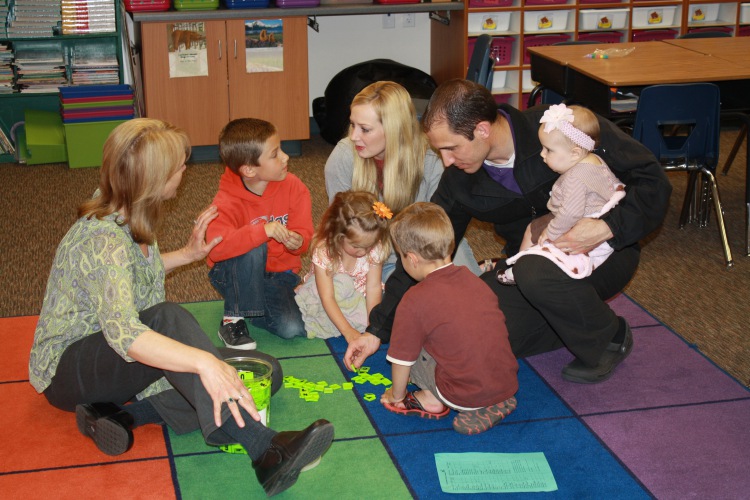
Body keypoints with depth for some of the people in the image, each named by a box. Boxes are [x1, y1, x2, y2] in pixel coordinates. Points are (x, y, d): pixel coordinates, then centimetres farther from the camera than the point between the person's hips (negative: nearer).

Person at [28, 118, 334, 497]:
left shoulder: (125, 219, 2)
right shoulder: (104, 240, -27)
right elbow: (123, 332, -43)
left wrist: (188, 254, 15)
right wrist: (205, 362, -54)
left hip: (112, 358, 9)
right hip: (68, 367, -8)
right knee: (167, 318, -39)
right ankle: (263, 449, -49)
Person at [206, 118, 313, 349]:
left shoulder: (293, 187, -10)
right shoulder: (227, 202, -22)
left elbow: (304, 232, -5)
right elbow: (216, 249, -38)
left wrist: (298, 241, -31)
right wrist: (263, 230, -49)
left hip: (278, 274, 3)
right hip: (234, 276, -3)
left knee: (292, 329, -22)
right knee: (254, 248, -37)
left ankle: (252, 307, 10)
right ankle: (233, 317, -18)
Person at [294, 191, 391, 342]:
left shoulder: (375, 250, -18)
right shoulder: (323, 252, -28)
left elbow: (373, 287, -18)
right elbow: (327, 297, -31)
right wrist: (347, 331, -39)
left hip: (359, 298, 4)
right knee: (342, 282, -34)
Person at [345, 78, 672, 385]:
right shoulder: (460, 181, -10)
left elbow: (653, 182, -19)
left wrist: (608, 227, -36)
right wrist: (378, 330, -5)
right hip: (528, 263, 5)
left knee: (536, 271, -37)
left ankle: (609, 338, -7)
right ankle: (579, 322, 6)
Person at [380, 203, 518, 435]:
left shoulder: (415, 301, -11)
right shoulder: (474, 279, 7)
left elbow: (402, 358, -2)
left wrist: (396, 395, 18)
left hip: (465, 397, -5)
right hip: (509, 386, 5)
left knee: (410, 343, 4)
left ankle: (431, 399, 10)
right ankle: (492, 405, 13)